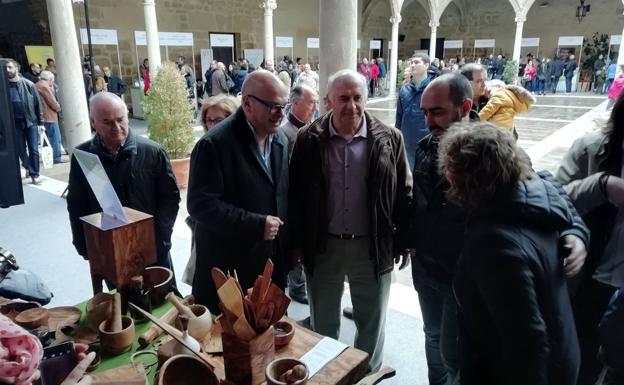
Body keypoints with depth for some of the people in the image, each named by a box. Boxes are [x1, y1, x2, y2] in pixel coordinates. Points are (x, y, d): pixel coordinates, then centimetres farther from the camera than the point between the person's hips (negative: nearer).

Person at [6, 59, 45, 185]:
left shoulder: (28, 84, -2)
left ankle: (34, 174, 9)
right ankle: (29, 168, 30)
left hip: (31, 121, -1)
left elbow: (38, 103, 2)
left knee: (34, 150, -1)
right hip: (15, 123, 1)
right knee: (21, 150, 10)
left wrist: (41, 122, 0)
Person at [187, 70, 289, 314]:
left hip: (272, 262, 6)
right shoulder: (215, 144, -16)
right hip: (227, 268, -6)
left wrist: (291, 244, 9)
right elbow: (201, 203, -20)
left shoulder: (281, 141, 6)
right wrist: (256, 225, -24)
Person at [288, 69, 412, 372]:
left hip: (372, 247, 0)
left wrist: (402, 242, 1)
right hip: (322, 247, 1)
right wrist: (296, 243, -1)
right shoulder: (308, 139, -5)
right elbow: (295, 194, -1)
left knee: (372, 323, 18)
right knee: (322, 324, 19)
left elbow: (403, 194, 0)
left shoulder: (389, 139, -6)